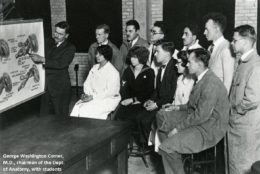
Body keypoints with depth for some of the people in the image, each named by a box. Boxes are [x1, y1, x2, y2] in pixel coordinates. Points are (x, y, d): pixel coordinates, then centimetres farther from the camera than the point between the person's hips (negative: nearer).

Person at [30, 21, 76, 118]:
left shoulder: (70, 48, -5)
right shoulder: (48, 43, 11)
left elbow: (61, 64, -18)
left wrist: (42, 60, -23)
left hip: (60, 87, -5)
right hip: (45, 84, 5)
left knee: (61, 116, 3)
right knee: (43, 116, 10)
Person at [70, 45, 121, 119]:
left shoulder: (113, 72, -12)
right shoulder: (94, 68, 12)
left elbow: (110, 92, -17)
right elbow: (87, 83, 15)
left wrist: (93, 97, -18)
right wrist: (86, 94, -6)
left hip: (108, 100, -7)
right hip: (93, 96, 7)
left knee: (84, 110, -26)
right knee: (77, 107, -18)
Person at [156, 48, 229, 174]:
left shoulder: (211, 83, -25)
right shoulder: (201, 79, 6)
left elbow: (201, 115, -26)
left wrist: (177, 128, -19)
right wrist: (178, 107, 11)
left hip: (209, 130, -10)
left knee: (167, 147, -22)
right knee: (161, 116, 13)